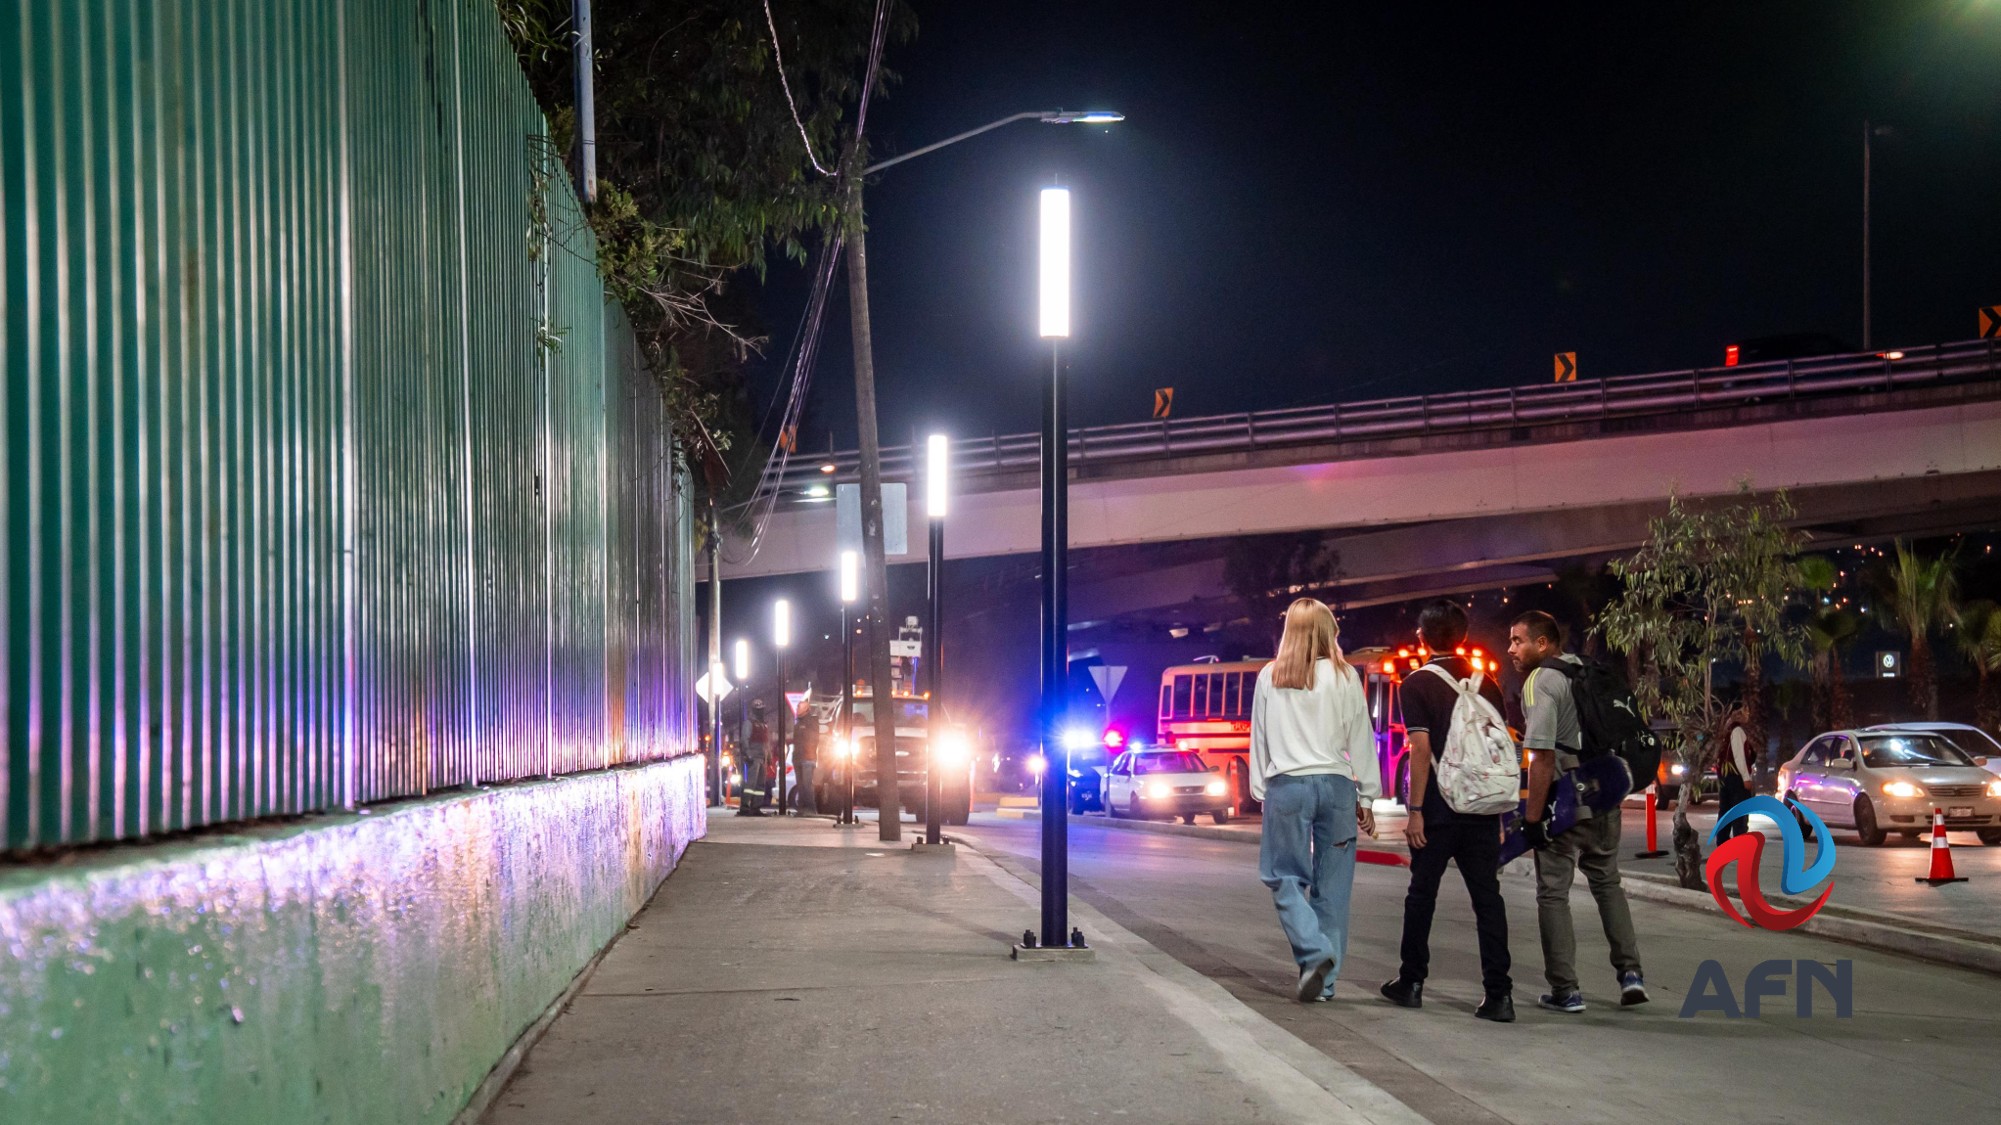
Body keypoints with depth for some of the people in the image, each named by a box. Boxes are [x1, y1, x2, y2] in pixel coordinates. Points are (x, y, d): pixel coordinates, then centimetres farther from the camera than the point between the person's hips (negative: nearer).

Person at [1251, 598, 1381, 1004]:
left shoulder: (1269, 677, 5)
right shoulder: (1343, 677, 2)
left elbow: (1259, 739, 9)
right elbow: (1360, 740, 4)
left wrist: (1261, 791, 15)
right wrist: (1367, 798, 10)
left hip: (1286, 784, 0)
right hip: (1335, 784, 0)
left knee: (1284, 877, 6)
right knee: (1332, 886, 5)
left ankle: (1315, 952, -16)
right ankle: (1325, 979, 6)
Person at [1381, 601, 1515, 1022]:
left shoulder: (1418, 684, -6)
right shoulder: (1487, 685, 8)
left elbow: (1421, 749, -13)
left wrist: (1415, 809, -10)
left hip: (1438, 811, -3)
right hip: (1483, 809, 3)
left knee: (1422, 894, 11)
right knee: (1488, 898, 1)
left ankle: (1411, 983, 20)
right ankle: (1498, 994, -6)